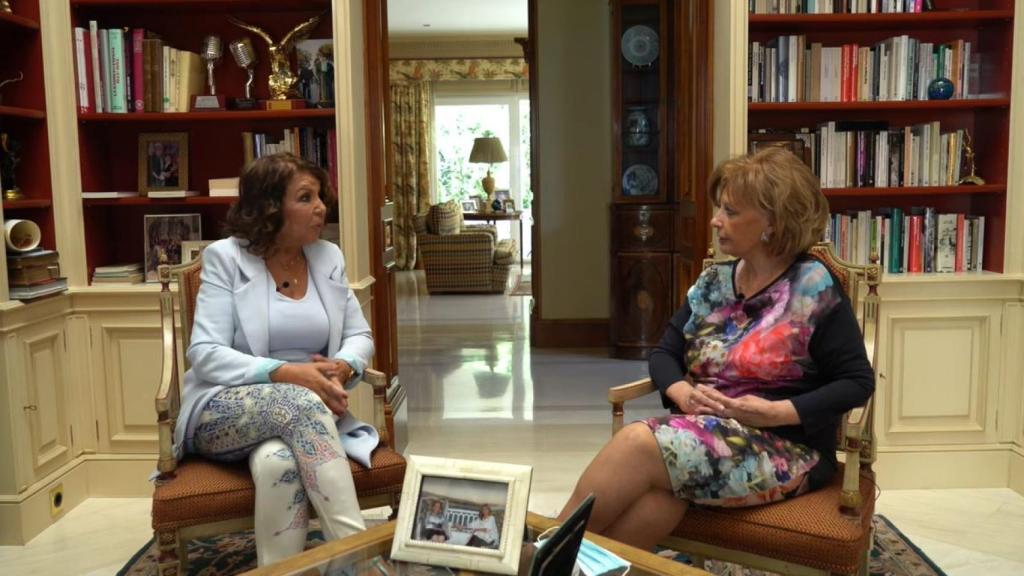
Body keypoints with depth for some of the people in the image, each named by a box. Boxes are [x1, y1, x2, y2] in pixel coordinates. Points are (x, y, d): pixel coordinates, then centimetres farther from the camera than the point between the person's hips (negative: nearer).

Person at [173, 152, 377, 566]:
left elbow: (360, 336, 10)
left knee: (279, 462, -36)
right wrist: (286, 373, -26)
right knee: (304, 402, -37)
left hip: (303, 410, 3)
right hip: (226, 413, -2)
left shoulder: (328, 257, 8)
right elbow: (205, 355, -12)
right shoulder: (225, 258, -4)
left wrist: (342, 368, -16)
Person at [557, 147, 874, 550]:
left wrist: (775, 412, -19)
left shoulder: (814, 288, -5)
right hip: (705, 433, 5)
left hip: (786, 448, -4)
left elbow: (857, 382, -7)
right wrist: (683, 393, -11)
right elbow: (664, 354, 12)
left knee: (637, 443, -28)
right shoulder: (713, 283, 12)